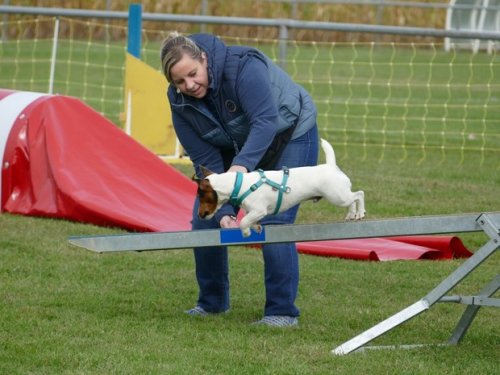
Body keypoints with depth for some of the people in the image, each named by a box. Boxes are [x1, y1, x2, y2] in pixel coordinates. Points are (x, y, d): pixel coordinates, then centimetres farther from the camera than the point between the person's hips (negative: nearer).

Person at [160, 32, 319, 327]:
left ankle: (283, 311, -12)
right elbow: (205, 160, -18)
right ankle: (212, 302, 16)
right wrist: (223, 211, -29)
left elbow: (266, 120, -43)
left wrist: (242, 164, -58)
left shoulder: (242, 66, -35)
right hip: (235, 147, 6)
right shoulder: (180, 101, -18)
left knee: (273, 222, -19)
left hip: (290, 134, -6)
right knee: (205, 219, -2)